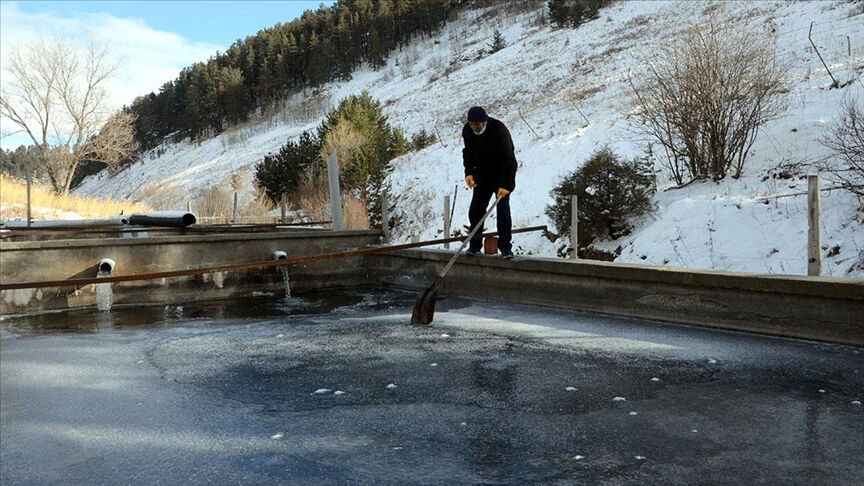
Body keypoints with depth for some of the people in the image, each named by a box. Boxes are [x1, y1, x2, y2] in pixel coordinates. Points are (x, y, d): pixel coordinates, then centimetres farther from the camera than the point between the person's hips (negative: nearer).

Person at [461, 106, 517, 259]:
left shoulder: (499, 130, -27)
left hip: (501, 174, -5)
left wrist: (505, 184, -31)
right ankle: (475, 244, 13)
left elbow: (508, 159, -27)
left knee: (502, 208, -11)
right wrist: (469, 172, -10)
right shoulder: (467, 131, -9)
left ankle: (505, 246, -7)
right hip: (482, 174, 5)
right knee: (476, 209, 1)